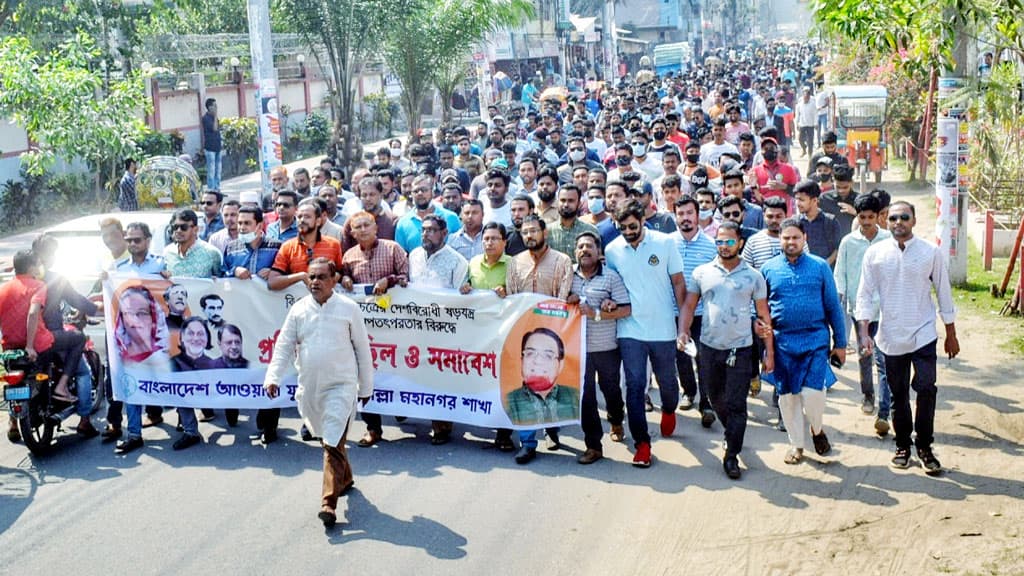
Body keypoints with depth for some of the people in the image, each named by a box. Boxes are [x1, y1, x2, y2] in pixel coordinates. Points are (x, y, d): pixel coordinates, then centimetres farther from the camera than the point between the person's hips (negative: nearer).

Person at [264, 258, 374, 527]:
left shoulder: (348, 309, -3)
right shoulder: (299, 310, 3)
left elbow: (362, 348, 3)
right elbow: (284, 346, 4)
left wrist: (366, 386, 7)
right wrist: (273, 377, -10)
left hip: (341, 386, -4)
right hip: (309, 387, 4)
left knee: (333, 444, -12)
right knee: (328, 440, 18)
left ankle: (329, 503, -13)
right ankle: (344, 479, 42)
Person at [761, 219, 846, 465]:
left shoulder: (820, 267, 2)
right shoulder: (768, 269, 5)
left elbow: (833, 306, 5)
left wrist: (840, 343, 4)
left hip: (815, 339, -2)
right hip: (782, 341, 2)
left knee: (812, 392, -11)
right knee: (787, 395, 7)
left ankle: (817, 429, 20)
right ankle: (796, 443, 25)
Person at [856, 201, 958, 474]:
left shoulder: (931, 252, -2)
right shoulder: (875, 253, -1)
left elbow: (944, 293, 5)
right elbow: (865, 295, 2)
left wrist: (951, 335, 7)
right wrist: (864, 333, -7)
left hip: (923, 335, -1)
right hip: (891, 337, 1)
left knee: (926, 390, -10)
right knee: (898, 395, 11)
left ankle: (924, 446, 6)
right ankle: (903, 445, 25)